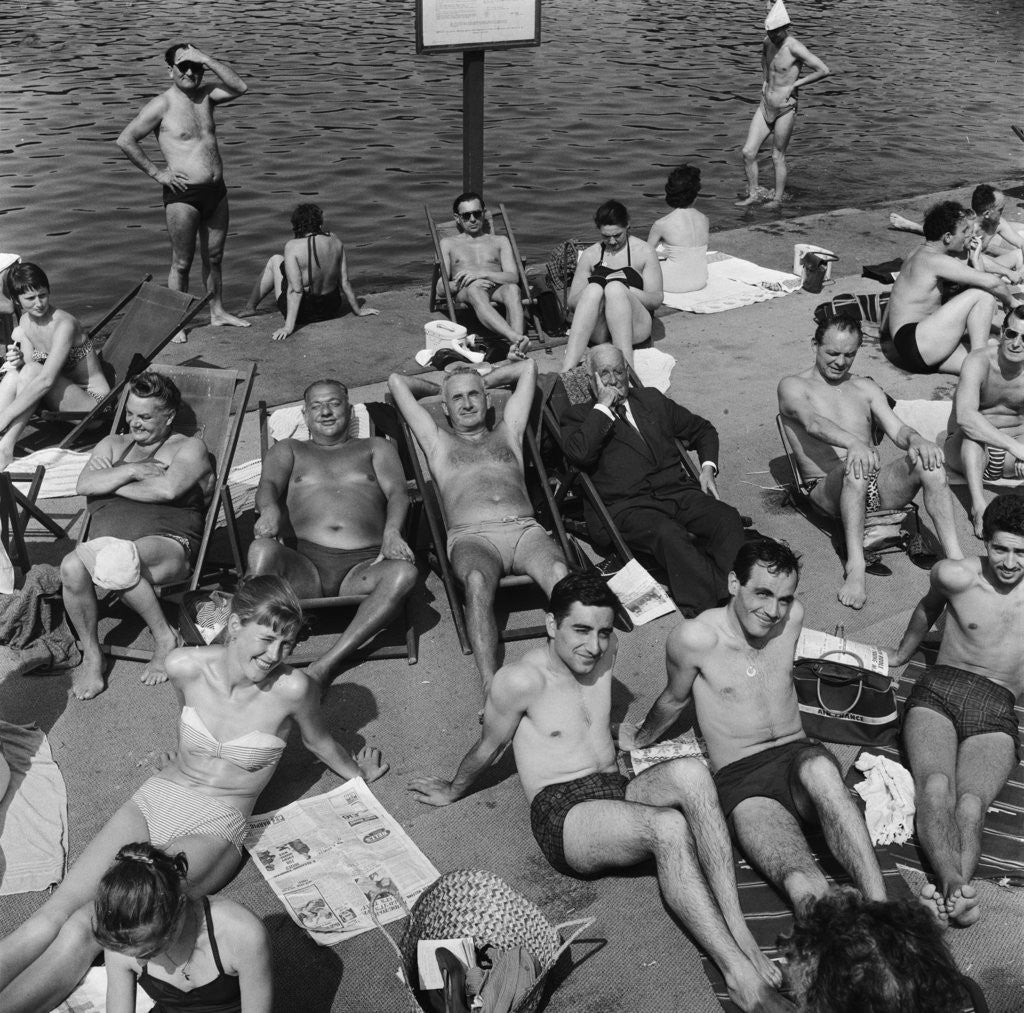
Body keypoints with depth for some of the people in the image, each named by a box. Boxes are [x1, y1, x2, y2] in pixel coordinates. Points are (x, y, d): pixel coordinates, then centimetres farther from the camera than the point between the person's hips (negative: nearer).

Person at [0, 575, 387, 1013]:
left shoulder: (292, 688, -17)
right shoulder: (186, 667, -8)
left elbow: (320, 742, 6)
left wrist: (358, 774, 24)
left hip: (214, 828, -3)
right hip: (154, 800, 3)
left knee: (85, 928, -23)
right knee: (53, 914, -17)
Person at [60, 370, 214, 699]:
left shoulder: (189, 447, 11)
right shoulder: (113, 445, 27)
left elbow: (167, 489, -9)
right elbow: (84, 484, 9)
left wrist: (111, 484, 3)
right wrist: (130, 471, -3)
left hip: (167, 544, -4)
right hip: (103, 543, 5)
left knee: (118, 558, -39)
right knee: (72, 566, -31)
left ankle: (165, 638, -18)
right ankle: (91, 657, -12)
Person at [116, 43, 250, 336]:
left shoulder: (206, 96, 9)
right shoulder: (162, 105, -8)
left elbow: (240, 88, -8)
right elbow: (125, 140, -9)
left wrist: (208, 61, -12)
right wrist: (156, 172, -9)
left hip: (216, 191, 6)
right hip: (183, 195, -6)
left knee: (214, 257, 16)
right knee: (182, 263, 2)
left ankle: (217, 312, 30)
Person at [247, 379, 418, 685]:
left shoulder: (375, 447, 29)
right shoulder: (289, 450, 30)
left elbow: (397, 492, 11)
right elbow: (269, 484, 9)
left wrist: (392, 530, -14)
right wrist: (269, 508, -18)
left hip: (363, 565, 0)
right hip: (303, 564, 0)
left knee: (404, 572, -35)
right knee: (262, 549, -34)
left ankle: (327, 664, -36)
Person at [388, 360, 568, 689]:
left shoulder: (507, 433, 33)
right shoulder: (438, 441, 29)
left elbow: (528, 366, 38)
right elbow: (396, 381, 31)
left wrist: (484, 380, 47)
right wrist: (440, 389, 44)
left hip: (525, 530, 2)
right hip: (471, 537, -2)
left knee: (560, 572, -33)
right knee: (477, 580, -38)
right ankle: (491, 685, -46)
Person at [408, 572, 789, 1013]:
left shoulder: (603, 653, 11)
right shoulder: (522, 679, -9)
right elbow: (486, 750, 8)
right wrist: (452, 792, 20)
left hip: (620, 793, 6)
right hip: (562, 813, -6)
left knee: (689, 773, -29)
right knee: (669, 828, -34)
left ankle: (739, 930, -34)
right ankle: (740, 975, -36)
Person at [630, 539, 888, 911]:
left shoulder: (792, 616, 3)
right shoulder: (694, 638, -10)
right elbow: (674, 700, 12)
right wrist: (638, 740, 26)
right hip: (741, 782, -3)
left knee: (819, 769, -38)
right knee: (806, 889, -33)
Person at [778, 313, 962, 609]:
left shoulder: (865, 388, 22)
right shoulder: (793, 386, 6)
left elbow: (897, 429, 8)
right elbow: (813, 422, -17)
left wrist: (916, 440, -19)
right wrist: (853, 444, -38)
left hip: (876, 485, 4)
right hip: (827, 489, -4)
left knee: (928, 460, -24)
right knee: (855, 468, -39)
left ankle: (955, 559, -29)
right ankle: (855, 566, -43)